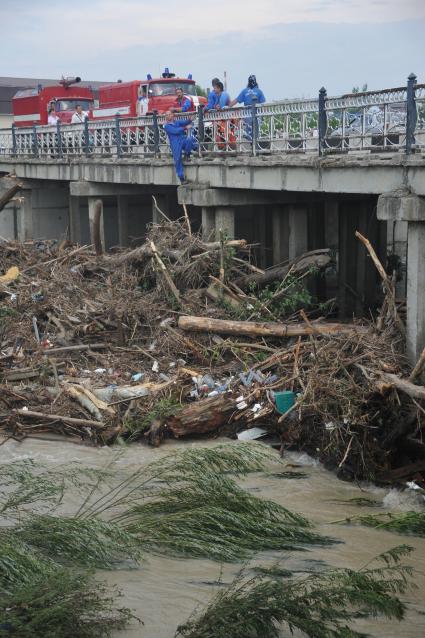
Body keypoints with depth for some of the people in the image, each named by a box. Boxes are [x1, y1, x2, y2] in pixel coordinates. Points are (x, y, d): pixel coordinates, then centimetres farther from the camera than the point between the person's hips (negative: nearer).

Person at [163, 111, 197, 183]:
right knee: (178, 160, -10)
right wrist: (185, 128, -17)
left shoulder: (177, 122, 18)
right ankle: (181, 178, -2)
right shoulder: (166, 126, 3)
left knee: (189, 139, -30)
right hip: (175, 144, -2)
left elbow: (184, 122, 2)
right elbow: (175, 131, -10)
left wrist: (189, 120, -20)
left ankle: (187, 154, -8)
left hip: (183, 140, 2)